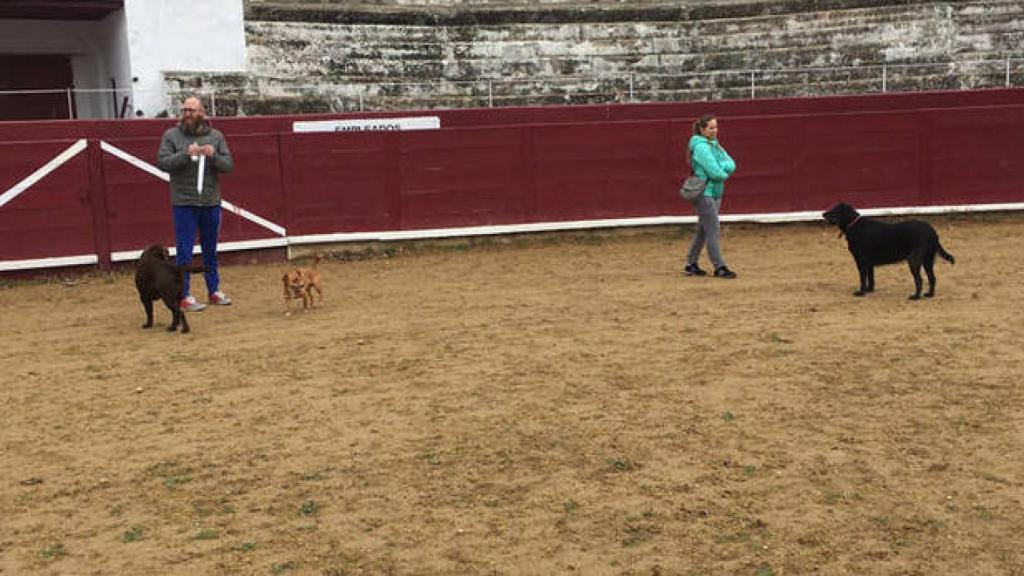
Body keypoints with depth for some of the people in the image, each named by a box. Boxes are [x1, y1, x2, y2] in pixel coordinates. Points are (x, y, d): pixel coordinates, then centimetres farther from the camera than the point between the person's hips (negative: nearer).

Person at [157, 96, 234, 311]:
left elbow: (228, 165, 2)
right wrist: (185, 154, -22)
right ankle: (184, 296, 4)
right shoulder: (171, 136, 0)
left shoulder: (216, 136, 6)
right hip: (184, 204, -3)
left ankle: (214, 290, 24)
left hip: (211, 202, 3)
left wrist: (213, 155, -17)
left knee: (211, 249, 13)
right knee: (184, 251, -2)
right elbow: (162, 162, -9)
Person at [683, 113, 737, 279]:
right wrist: (725, 173, -1)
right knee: (713, 231, -7)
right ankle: (719, 267, -2)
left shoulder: (716, 144, 13)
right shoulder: (701, 146, -14)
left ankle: (691, 265, 20)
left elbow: (731, 165, 5)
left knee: (703, 231, 13)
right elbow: (715, 172, -20)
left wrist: (721, 169, -14)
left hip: (715, 193, 9)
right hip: (704, 194, -9)